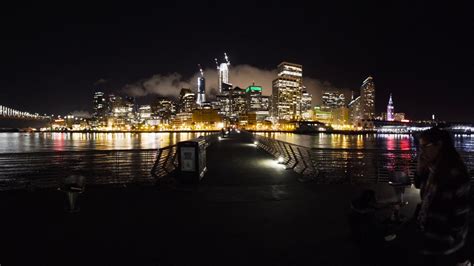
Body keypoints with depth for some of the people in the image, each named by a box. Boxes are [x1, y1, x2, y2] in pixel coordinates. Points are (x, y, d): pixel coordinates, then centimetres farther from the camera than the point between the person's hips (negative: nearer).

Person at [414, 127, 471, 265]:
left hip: (445, 232, -7)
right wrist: (420, 167, -7)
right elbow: (419, 185, 11)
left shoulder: (454, 171, -23)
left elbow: (461, 206, -20)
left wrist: (456, 234, -15)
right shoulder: (433, 167, -1)